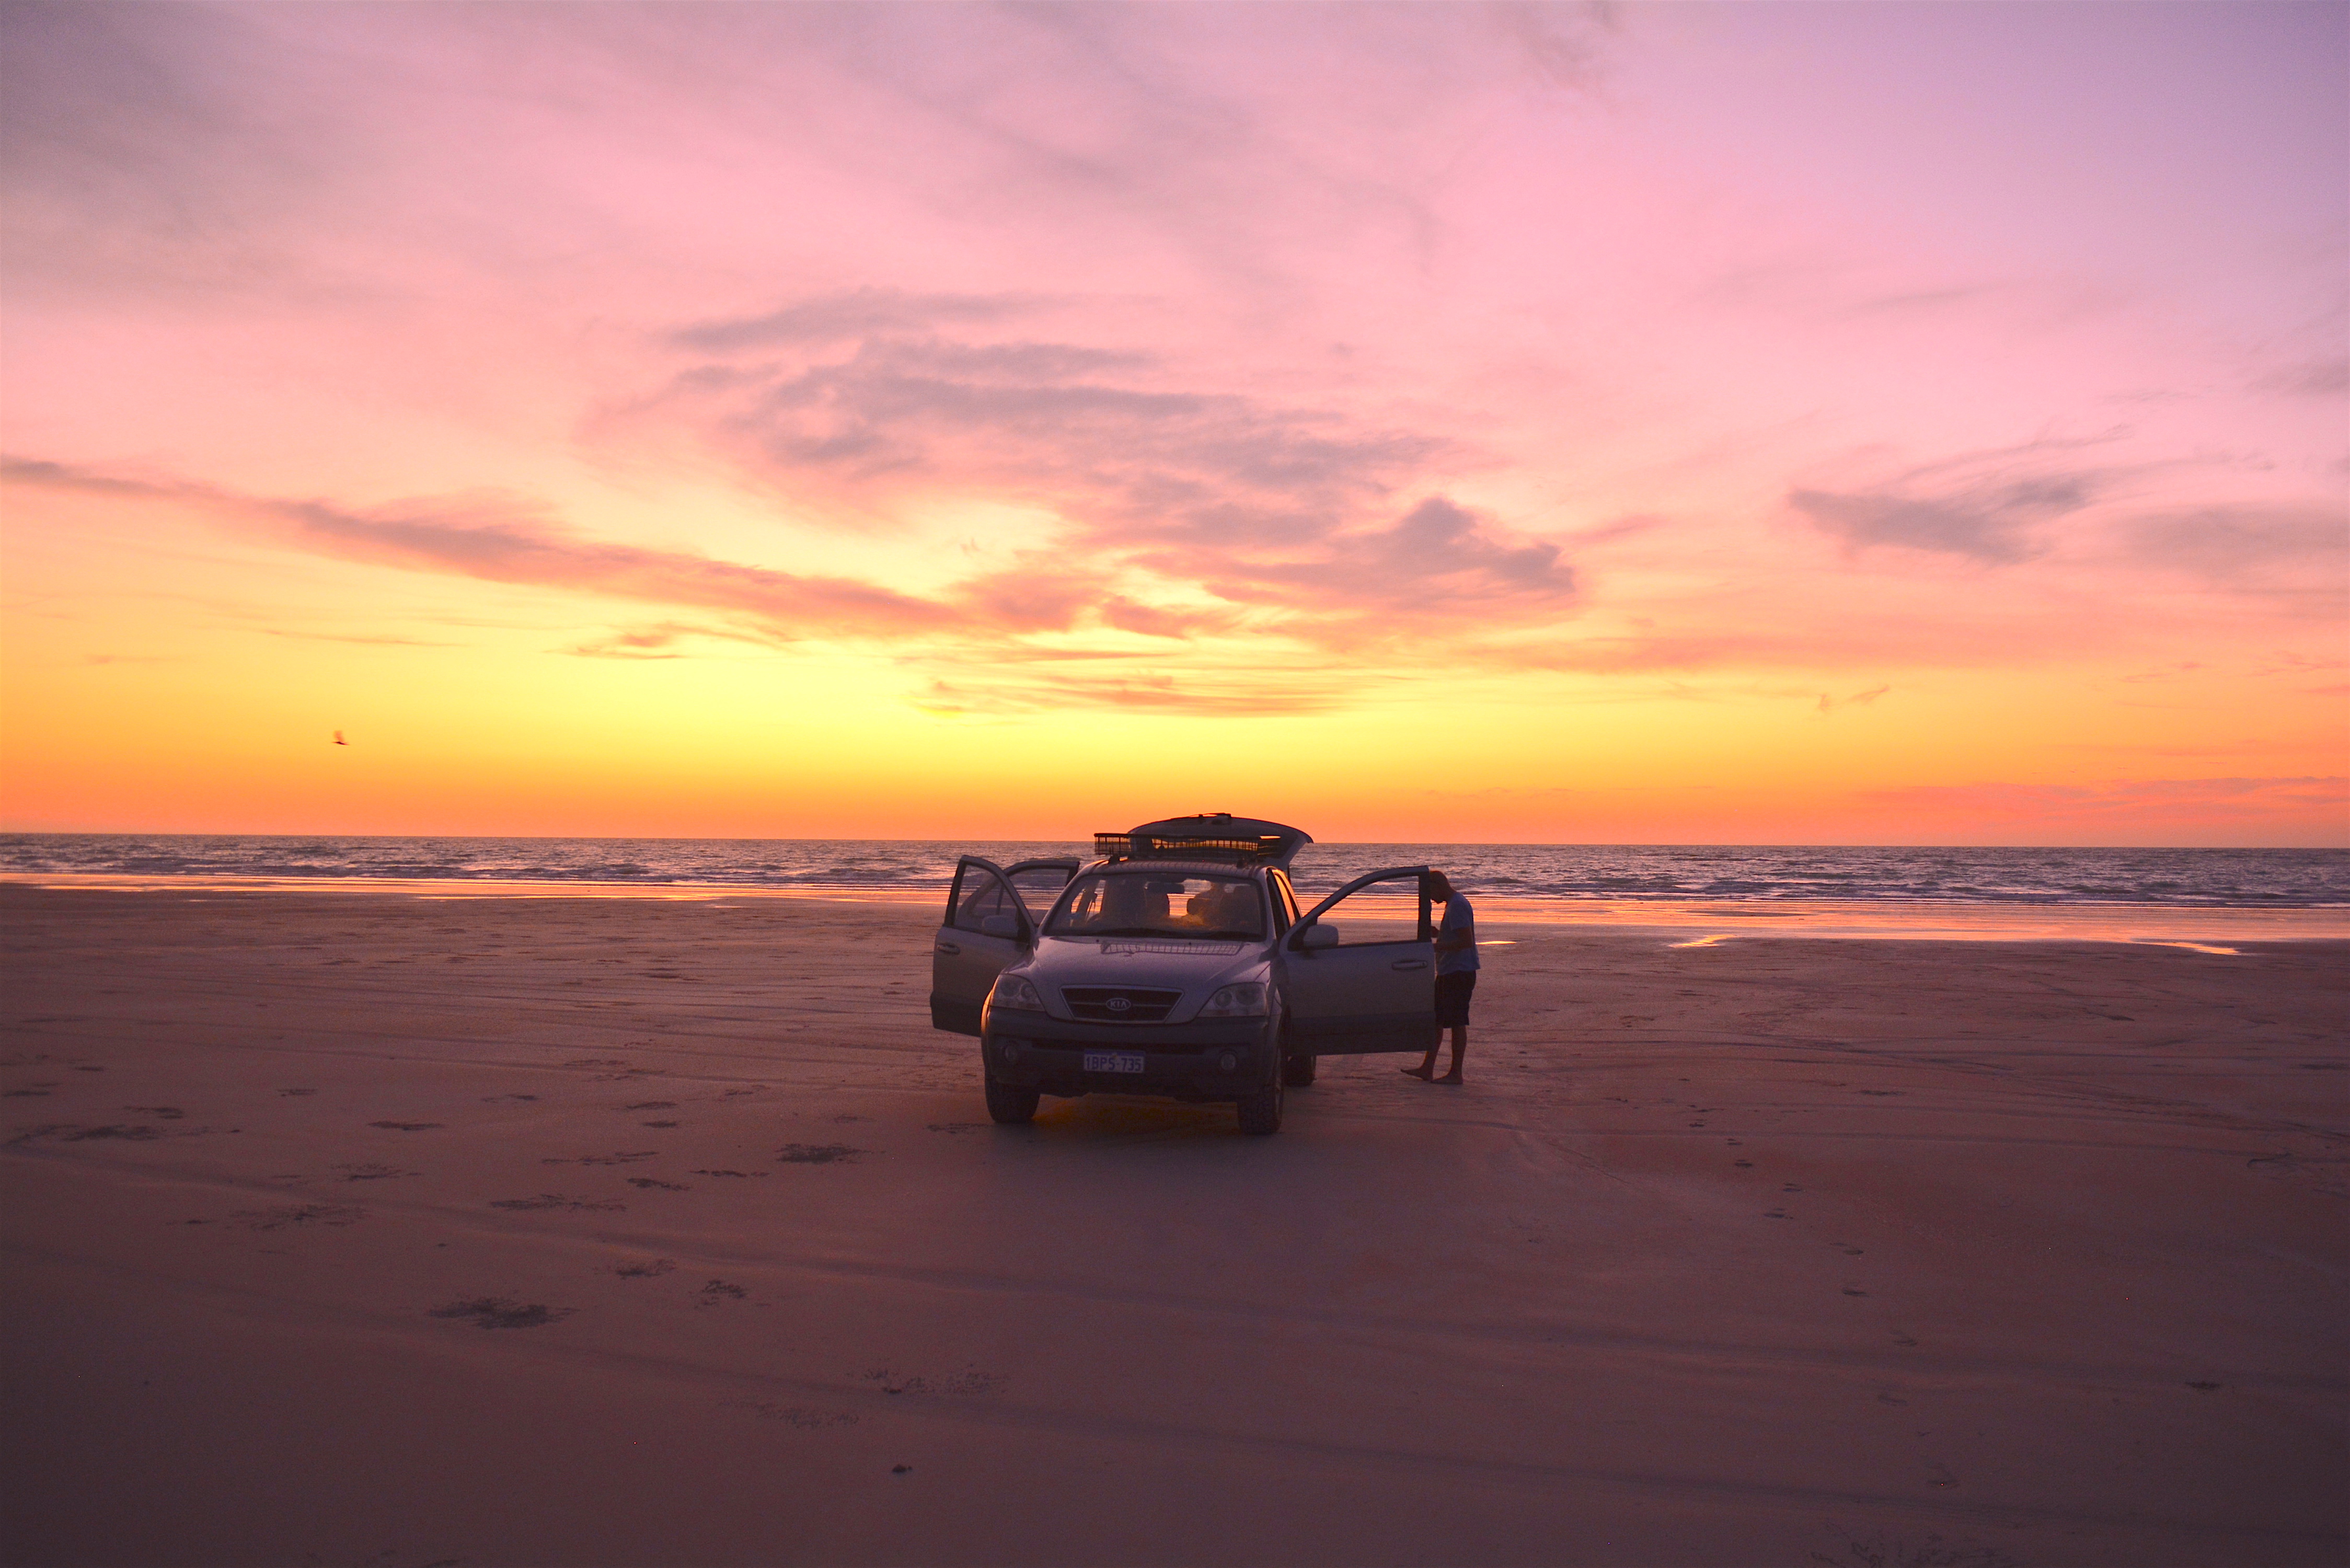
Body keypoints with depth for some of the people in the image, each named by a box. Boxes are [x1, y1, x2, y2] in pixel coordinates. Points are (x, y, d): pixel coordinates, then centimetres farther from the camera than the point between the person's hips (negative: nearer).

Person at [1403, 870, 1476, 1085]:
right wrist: (1438, 934, 11)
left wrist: (1436, 947, -22)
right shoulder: (1453, 904, 15)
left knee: (1457, 1023, -3)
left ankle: (1456, 1074, 3)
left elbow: (1466, 941, -24)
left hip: (1459, 973, -11)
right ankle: (1427, 1069, 18)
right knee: (1436, 1020, 13)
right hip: (1448, 972, 11)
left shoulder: (1457, 906, -17)